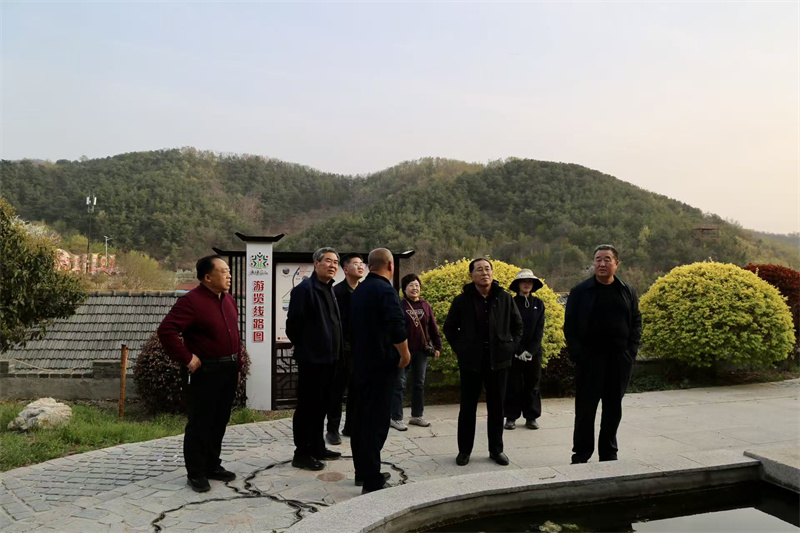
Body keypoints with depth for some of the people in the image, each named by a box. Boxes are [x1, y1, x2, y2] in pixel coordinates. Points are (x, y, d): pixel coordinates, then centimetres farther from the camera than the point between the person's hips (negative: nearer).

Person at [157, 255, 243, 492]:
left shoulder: (228, 300, 12)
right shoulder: (191, 301, -15)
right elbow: (166, 330, -23)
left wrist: (237, 364, 15)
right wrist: (186, 359, -21)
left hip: (228, 371, 8)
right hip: (204, 372, -8)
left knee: (220, 422, 16)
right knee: (200, 424, 2)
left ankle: (212, 466, 29)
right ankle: (196, 473, 15)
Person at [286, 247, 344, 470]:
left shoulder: (329, 289, 14)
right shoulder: (305, 289, -15)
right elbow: (293, 324, -16)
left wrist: (334, 350, 17)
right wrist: (304, 347, -5)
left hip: (328, 357, 9)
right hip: (311, 358, -9)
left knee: (320, 405, 16)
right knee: (307, 406, -1)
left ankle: (317, 447, 27)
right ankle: (302, 453, 8)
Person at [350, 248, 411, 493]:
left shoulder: (359, 291, 11)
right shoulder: (385, 290, -15)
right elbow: (397, 327, -24)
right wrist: (405, 355, -11)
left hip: (361, 362, 9)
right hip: (381, 363, -9)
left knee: (363, 417, 15)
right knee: (376, 420, -5)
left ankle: (363, 471, 25)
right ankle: (372, 482, -1)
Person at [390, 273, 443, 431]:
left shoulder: (426, 306, 7)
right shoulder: (399, 306, -7)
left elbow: (433, 328, 11)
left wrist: (437, 346, 8)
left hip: (422, 351, 5)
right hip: (404, 351, -5)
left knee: (419, 384, 13)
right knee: (399, 384, 0)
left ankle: (417, 415, 26)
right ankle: (396, 418, 8)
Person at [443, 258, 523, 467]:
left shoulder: (505, 298, 1)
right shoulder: (462, 300, -2)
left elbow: (518, 324, 13)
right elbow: (449, 327, 9)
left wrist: (511, 346, 4)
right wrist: (459, 348, 0)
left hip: (498, 361, 1)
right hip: (470, 362, -1)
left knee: (496, 406, 10)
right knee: (467, 407, 7)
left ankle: (496, 449, 24)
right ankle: (464, 450, 20)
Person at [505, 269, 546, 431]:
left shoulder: (538, 304, 4)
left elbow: (539, 330, 0)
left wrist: (531, 350, -10)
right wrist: (519, 351, -13)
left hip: (534, 352, 2)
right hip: (514, 352, -2)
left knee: (532, 385, 8)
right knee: (513, 385, 3)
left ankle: (531, 417, 17)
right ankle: (511, 417, 12)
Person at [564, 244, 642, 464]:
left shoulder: (627, 292, 8)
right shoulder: (580, 291, 0)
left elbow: (636, 323, 10)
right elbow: (569, 325, -1)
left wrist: (631, 351, -2)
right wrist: (577, 354, -10)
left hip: (620, 360, 3)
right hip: (589, 359, -2)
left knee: (614, 408, 10)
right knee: (585, 408, 2)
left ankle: (608, 453, 23)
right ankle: (581, 455, 13)